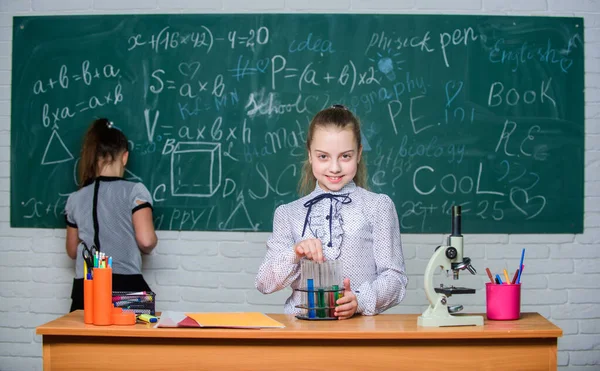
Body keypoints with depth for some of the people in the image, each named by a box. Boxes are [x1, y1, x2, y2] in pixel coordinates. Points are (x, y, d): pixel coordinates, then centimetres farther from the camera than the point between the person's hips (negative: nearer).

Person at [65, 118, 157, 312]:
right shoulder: (134, 191, -5)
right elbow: (146, 240, -13)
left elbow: (73, 251, 16)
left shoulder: (76, 198, 7)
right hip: (126, 286, -3)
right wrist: (147, 248, 9)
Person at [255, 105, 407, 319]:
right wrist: (294, 255, -11)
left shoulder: (378, 206, 7)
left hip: (359, 321, -1)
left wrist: (360, 300, -16)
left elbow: (394, 277, 2)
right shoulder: (288, 213, 13)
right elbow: (264, 284, 7)